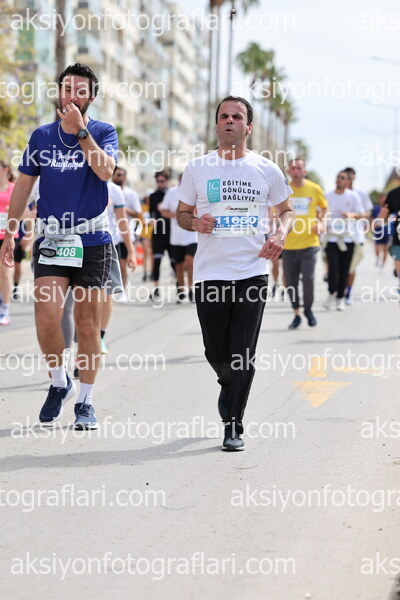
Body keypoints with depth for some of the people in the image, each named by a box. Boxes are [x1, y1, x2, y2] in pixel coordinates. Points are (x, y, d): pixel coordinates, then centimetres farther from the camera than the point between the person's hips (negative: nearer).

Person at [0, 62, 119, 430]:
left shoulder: (103, 133, 1)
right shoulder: (41, 136, 9)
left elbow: (105, 170, -18)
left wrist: (79, 129, -21)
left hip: (93, 241, -1)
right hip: (51, 240, 1)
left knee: (88, 323, 2)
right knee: (47, 318, -12)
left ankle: (85, 401, 15)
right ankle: (59, 382, 13)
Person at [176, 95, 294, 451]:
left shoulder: (267, 170, 5)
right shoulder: (197, 170, 6)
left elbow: (286, 210, 18)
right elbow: (182, 213, 15)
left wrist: (281, 234, -3)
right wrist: (196, 223, -8)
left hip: (253, 273, -1)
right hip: (210, 274, 1)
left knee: (243, 355, -6)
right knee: (216, 352, 4)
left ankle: (233, 427, 3)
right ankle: (229, 386, 39)